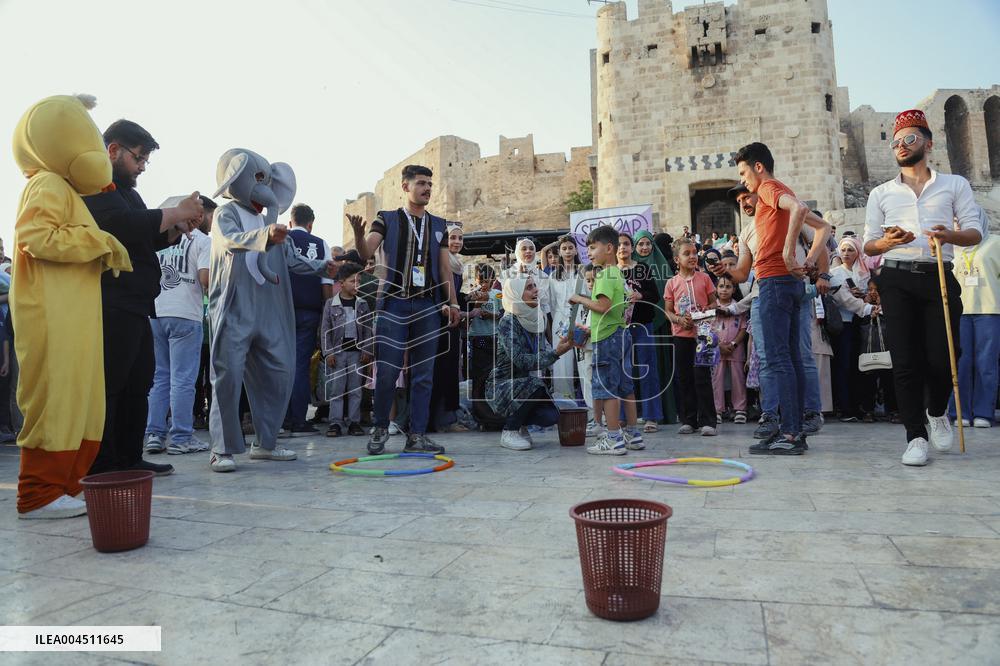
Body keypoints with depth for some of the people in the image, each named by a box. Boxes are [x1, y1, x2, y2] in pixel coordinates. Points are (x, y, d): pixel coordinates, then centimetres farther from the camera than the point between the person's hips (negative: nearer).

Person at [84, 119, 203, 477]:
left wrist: (180, 227, 9)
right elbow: (126, 224, -22)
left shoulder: (124, 190, 25)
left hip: (134, 306, 10)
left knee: (138, 384, 12)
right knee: (108, 387, -8)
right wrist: (178, 211, -11)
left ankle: (129, 460, 19)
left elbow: (149, 238, 27)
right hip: (111, 305, -10)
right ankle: (100, 470, -3)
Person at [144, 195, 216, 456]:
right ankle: (180, 438, 1)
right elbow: (205, 278, -14)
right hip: (185, 316, -6)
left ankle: (154, 435, 13)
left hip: (155, 313, 6)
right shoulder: (203, 241, -2)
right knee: (183, 380, -2)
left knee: (160, 377, 13)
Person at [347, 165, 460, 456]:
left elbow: (445, 268, 15)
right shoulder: (387, 219, 7)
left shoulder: (438, 225, 16)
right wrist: (359, 234, -28)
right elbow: (367, 253, -6)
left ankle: (417, 436, 10)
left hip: (428, 306, 3)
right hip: (394, 304, -3)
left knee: (423, 374, 3)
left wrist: (452, 303, 7)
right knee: (387, 371, -4)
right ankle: (380, 429, 14)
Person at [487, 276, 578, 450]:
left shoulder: (537, 318, 4)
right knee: (535, 384, -34)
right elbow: (520, 360, -28)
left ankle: (520, 423, 17)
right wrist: (556, 353, -32)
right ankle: (509, 432, -12)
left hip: (524, 384, 6)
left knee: (551, 417, -17)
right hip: (501, 385, -6)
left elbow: (544, 351, -1)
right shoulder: (507, 322, -19)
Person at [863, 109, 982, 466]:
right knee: (905, 361, -4)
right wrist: (886, 242, -12)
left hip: (939, 277, 0)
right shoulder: (880, 193, 15)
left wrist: (951, 235, -17)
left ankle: (936, 412, 28)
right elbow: (868, 246, 11)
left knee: (942, 358, -3)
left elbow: (975, 232, 6)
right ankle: (916, 436, 3)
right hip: (897, 280, 1)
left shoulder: (955, 185, 13)